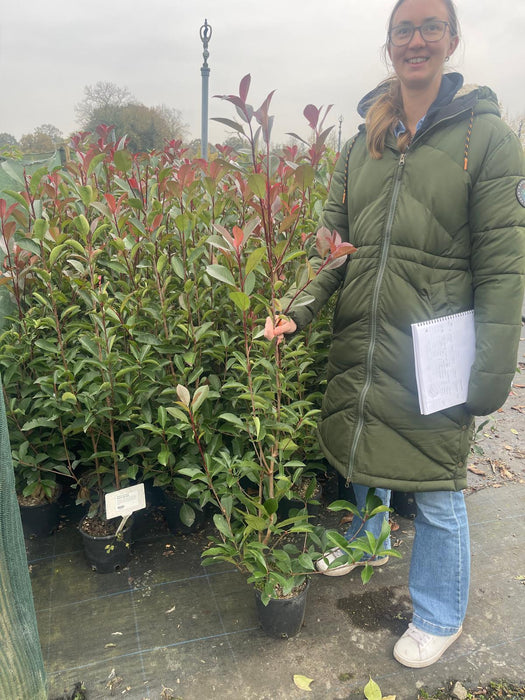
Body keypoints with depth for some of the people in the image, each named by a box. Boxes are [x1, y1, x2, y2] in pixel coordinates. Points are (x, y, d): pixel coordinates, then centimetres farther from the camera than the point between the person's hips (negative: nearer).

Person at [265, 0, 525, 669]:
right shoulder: (361, 144, 9)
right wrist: (298, 308, -11)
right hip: (358, 341, 5)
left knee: (436, 488, 8)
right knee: (359, 452, 22)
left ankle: (440, 616, 35)